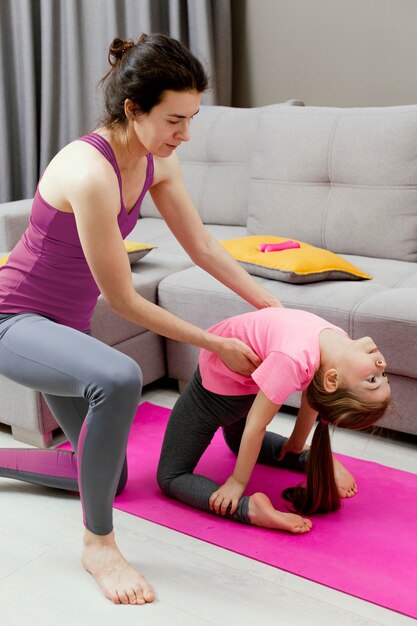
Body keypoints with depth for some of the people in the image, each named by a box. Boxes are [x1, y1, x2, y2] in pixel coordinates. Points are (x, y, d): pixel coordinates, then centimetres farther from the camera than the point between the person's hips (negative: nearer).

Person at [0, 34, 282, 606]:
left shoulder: (156, 160, -6)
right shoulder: (90, 173, -31)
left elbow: (203, 247, 3)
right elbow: (124, 301, -25)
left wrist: (282, 312, 1)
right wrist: (215, 345, -16)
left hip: (63, 323, 9)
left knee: (109, 477, 15)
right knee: (119, 379, -40)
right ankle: (98, 544, -18)